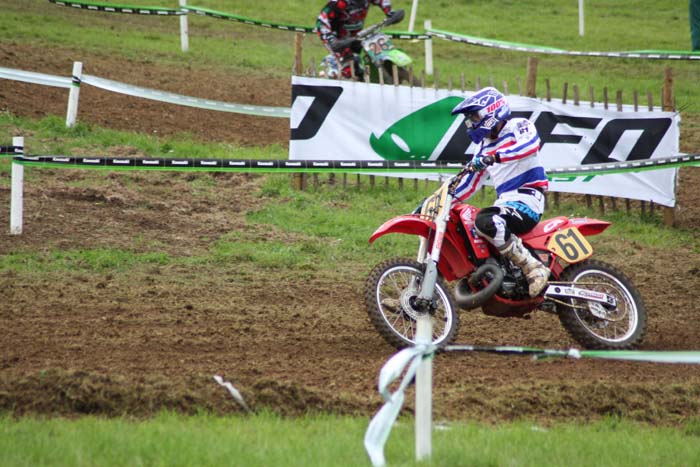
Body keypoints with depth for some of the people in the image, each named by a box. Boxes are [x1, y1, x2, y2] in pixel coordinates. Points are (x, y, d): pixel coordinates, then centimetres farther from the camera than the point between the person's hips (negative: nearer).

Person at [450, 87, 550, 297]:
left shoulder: (518, 126, -2)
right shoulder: (484, 146, 23)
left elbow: (531, 144, -27)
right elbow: (470, 183, 27)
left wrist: (495, 157, -38)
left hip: (527, 200, -9)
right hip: (505, 203, 9)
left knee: (485, 222, -35)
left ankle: (534, 269, -30)